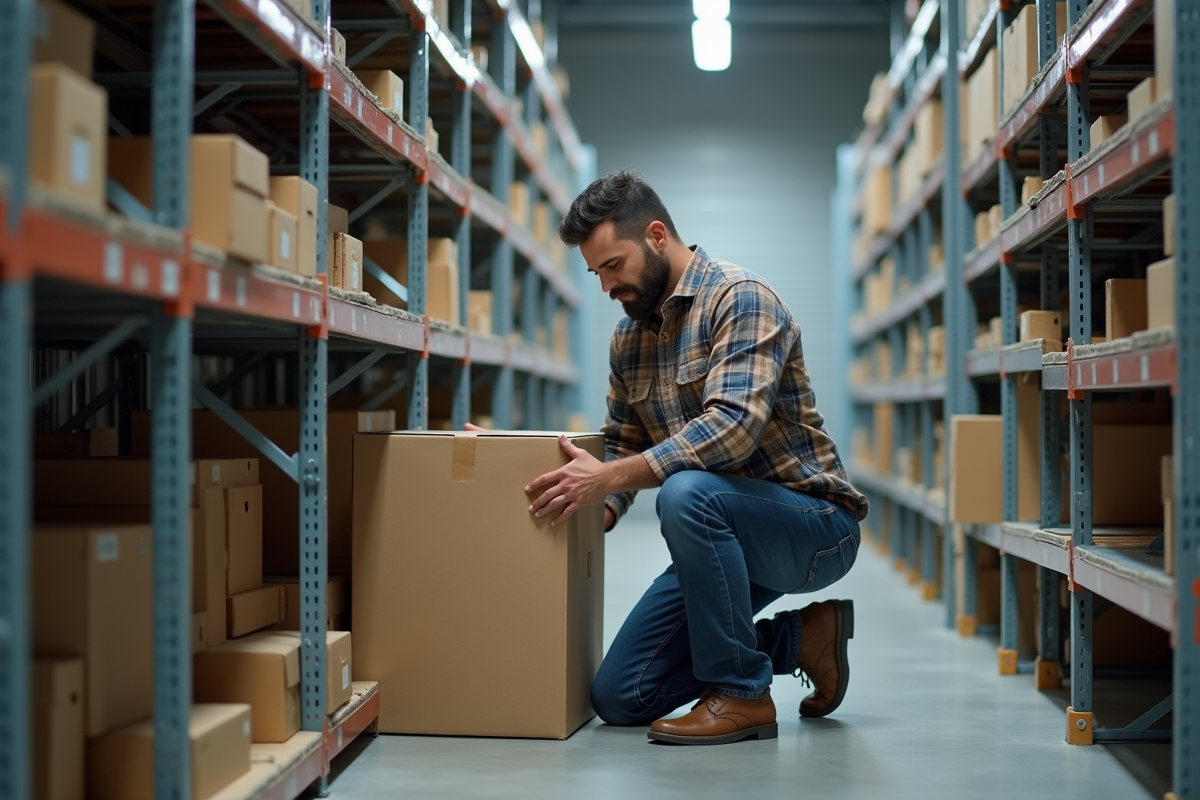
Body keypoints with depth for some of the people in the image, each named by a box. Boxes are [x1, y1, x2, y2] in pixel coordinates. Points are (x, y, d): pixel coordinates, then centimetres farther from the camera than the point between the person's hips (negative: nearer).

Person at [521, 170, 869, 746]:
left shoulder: (741, 298, -17)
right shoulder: (628, 336, 8)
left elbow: (735, 424, -31)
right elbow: (623, 441, 14)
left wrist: (613, 477, -36)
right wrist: (593, 513, -7)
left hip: (815, 525, -8)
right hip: (720, 538, 8)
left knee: (686, 494, -39)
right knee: (618, 698, 0)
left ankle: (741, 694, -21)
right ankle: (798, 638, 12)